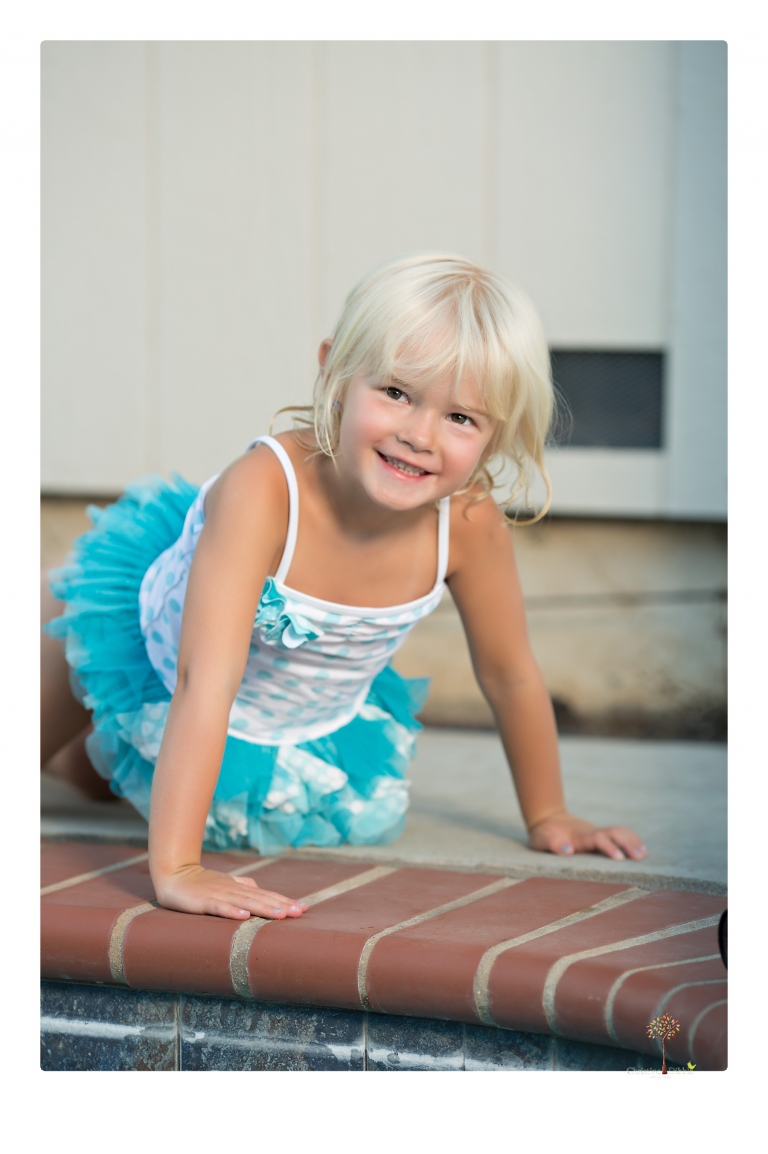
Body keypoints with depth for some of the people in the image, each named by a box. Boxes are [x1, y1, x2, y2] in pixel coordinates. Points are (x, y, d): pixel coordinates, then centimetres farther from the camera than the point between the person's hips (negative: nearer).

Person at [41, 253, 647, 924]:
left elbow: (511, 676, -12)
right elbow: (205, 680, -48)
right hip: (151, 638, -4)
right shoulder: (263, 490, -43)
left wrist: (548, 818, 0)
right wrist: (175, 869, -54)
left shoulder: (471, 524, -30)